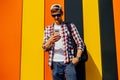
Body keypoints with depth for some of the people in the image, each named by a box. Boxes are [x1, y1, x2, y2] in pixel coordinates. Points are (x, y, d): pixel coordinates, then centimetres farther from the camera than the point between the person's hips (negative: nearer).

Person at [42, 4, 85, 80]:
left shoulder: (70, 26, 5)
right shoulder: (48, 29, 11)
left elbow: (80, 43, 2)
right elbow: (45, 48, 7)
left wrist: (77, 57, -10)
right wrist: (50, 41, -14)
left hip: (68, 62, -2)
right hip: (55, 63, 3)